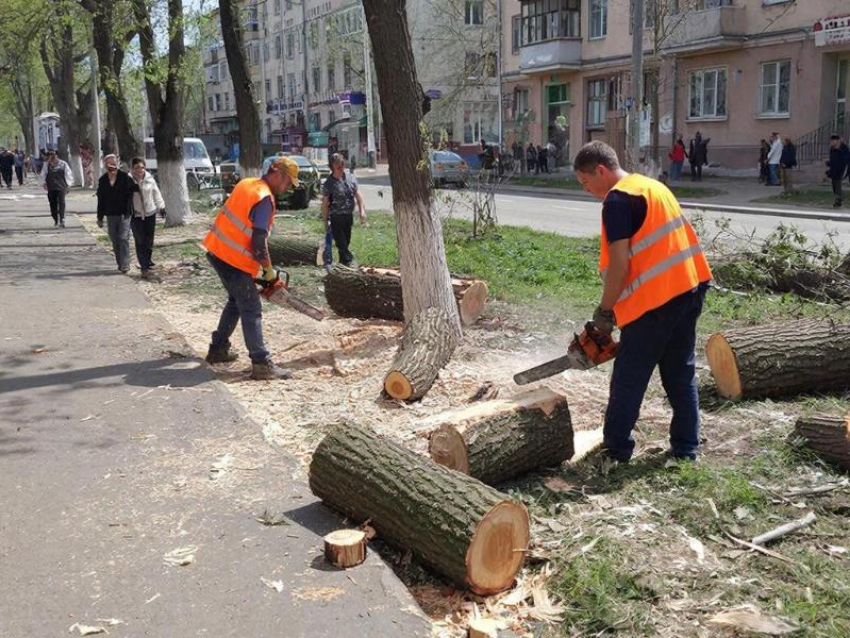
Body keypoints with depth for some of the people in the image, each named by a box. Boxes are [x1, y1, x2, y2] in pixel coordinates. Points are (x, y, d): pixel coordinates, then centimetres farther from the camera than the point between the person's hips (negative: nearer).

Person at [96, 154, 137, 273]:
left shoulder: (125, 177, -6)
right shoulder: (103, 180, 6)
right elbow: (101, 200, 11)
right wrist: (100, 217, 12)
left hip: (124, 214, -4)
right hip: (111, 215, 4)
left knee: (123, 238, -10)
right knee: (115, 241, 9)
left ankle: (125, 265, -5)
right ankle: (120, 264, 19)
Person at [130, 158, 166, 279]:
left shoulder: (149, 179, 0)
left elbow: (156, 193, 10)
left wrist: (161, 207, 9)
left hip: (150, 213, 3)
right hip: (136, 216, -3)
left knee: (149, 241, 9)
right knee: (140, 242, -4)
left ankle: (148, 260, 31)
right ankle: (144, 268, -2)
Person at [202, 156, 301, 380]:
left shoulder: (247, 183, 9)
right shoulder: (265, 199, -17)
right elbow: (259, 242, -21)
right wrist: (269, 271, -6)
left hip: (216, 250, 9)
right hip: (234, 260, -9)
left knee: (236, 301, 24)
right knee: (251, 311, -5)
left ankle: (218, 349, 31)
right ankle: (262, 365, -5)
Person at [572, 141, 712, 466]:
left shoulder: (617, 201, -10)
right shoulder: (651, 186, 18)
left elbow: (619, 264, -16)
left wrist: (605, 311, -4)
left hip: (656, 298, -9)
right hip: (690, 287, 9)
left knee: (628, 378, 3)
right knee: (681, 374, 15)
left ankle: (616, 449, 13)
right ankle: (685, 448, 21)